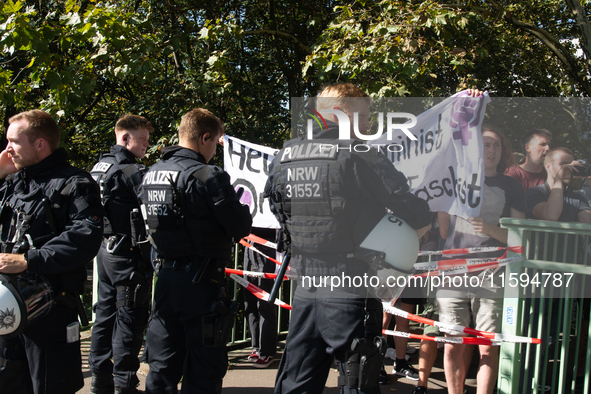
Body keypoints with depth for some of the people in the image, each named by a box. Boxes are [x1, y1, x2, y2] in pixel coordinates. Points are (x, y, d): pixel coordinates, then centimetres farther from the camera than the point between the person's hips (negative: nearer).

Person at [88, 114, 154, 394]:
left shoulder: (99, 167, 12)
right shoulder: (133, 172, -18)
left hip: (105, 251, 9)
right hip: (130, 255, -9)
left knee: (106, 313, 16)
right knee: (130, 318, 0)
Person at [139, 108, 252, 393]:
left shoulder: (150, 174, 7)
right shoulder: (209, 176, -17)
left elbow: (152, 223, 14)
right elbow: (241, 227, -15)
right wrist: (242, 211, 5)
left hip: (164, 276, 7)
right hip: (200, 281, -7)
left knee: (162, 364, 18)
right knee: (204, 369, 6)